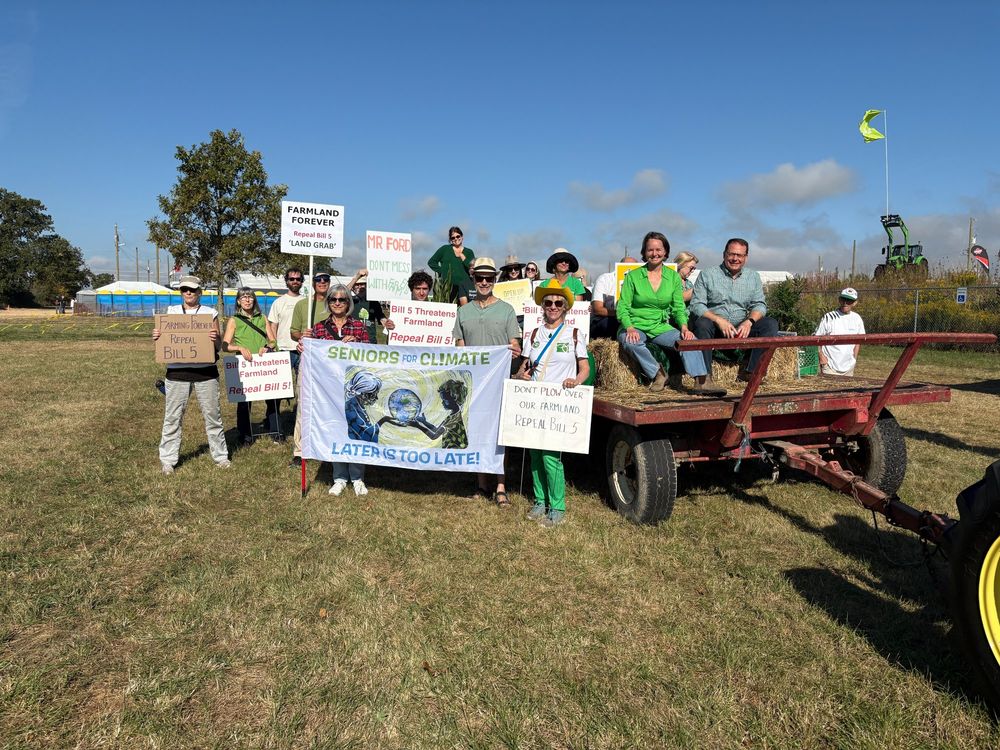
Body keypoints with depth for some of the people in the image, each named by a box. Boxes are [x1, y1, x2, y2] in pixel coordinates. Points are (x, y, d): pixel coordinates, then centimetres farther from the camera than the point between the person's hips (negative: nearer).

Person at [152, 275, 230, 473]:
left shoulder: (210, 313, 4)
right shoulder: (171, 312, 8)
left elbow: (219, 345, 4)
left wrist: (216, 338, -18)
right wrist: (156, 337, -9)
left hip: (205, 370, -1)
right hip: (177, 370, 1)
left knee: (212, 414, 6)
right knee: (172, 416, 5)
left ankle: (220, 456, 18)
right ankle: (168, 460, 16)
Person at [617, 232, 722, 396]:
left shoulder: (673, 276, 10)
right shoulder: (633, 276, 0)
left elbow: (679, 307, 9)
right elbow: (622, 307, -4)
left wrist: (684, 327, -12)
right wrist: (629, 328, -24)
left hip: (660, 327, 3)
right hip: (635, 326, -3)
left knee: (689, 339, -22)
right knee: (631, 342, -37)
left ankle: (701, 382, -29)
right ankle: (658, 373, -18)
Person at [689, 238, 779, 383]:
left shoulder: (754, 277, 15)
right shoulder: (707, 275, 2)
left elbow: (759, 305, 8)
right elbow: (696, 304, -7)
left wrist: (749, 322, -15)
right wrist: (719, 320, -21)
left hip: (742, 329, 4)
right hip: (715, 328, -3)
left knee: (771, 324, -17)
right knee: (702, 323, -35)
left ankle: (751, 372, -21)